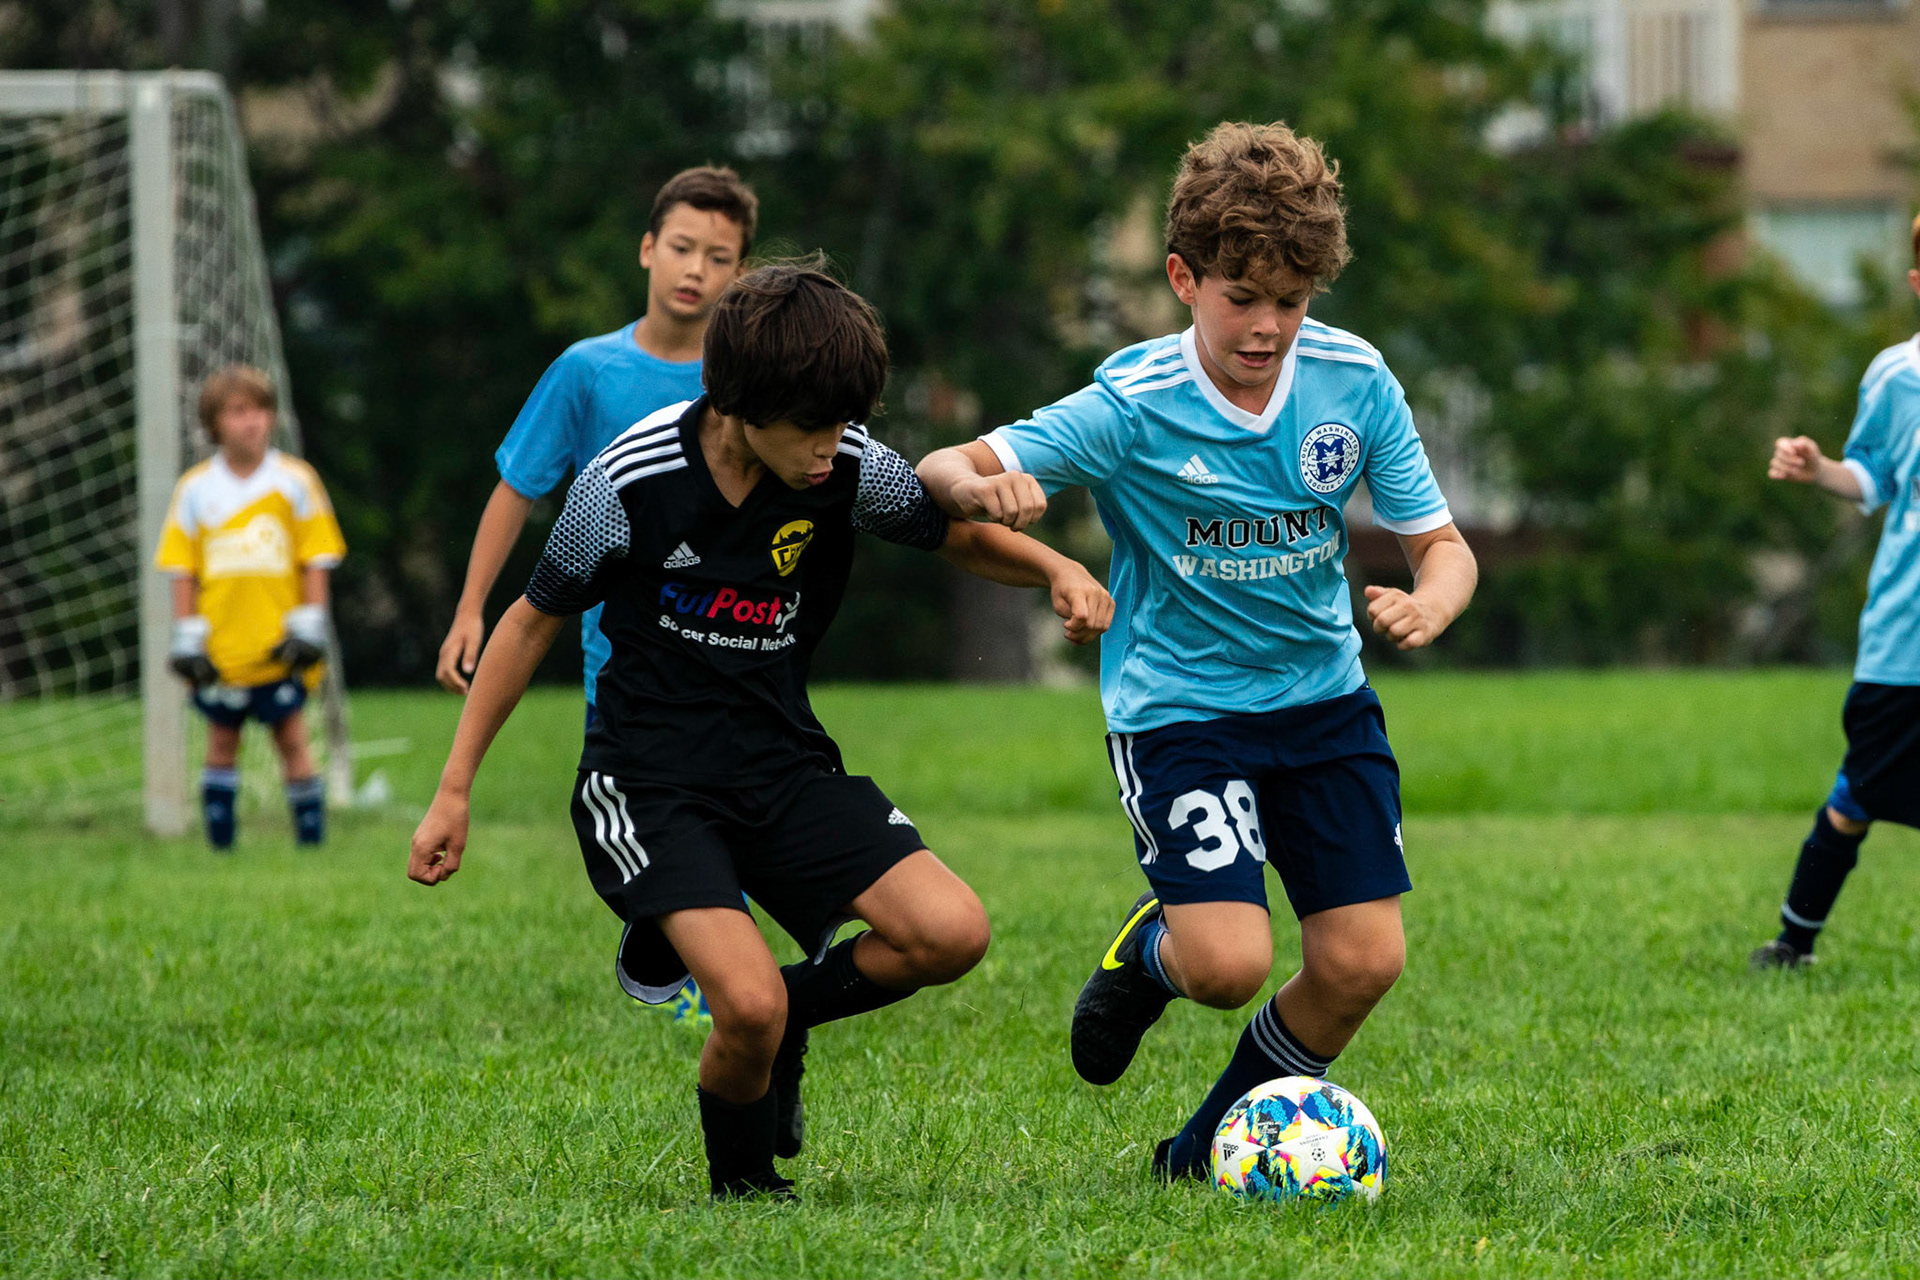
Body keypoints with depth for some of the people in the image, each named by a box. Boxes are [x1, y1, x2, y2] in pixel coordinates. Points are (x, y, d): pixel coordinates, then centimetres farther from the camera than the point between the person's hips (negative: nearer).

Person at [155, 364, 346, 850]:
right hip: (221, 648, 1)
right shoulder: (195, 489, 3)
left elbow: (315, 562, 3)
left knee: (291, 738, -1)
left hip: (278, 647, -1)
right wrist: (187, 637, 0)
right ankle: (220, 844, 12)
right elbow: (183, 570, 5)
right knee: (221, 741, 7)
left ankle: (311, 838, 4)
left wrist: (308, 627, -3)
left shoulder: (295, 481, 1)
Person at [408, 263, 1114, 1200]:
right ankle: (740, 1184, 7)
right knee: (749, 1005, -25)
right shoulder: (630, 483, -17)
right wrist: (453, 792, 2)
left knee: (950, 933, -17)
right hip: (648, 781, -4)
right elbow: (535, 620, -2)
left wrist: (1058, 571, -13)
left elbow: (959, 536, 10)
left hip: (784, 765, 4)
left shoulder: (850, 468, -9)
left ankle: (780, 1014, 12)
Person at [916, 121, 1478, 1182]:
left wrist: (1426, 605, -25)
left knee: (1362, 960, -5)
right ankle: (1150, 954, 19)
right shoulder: (1134, 409, -18)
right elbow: (939, 474, -19)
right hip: (1179, 707, -4)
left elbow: (1441, 546, -1)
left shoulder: (1353, 382, -9)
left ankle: (1210, 1152, 20)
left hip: (1323, 698, 4)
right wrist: (983, 487, -43)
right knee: (1230, 960, -21)